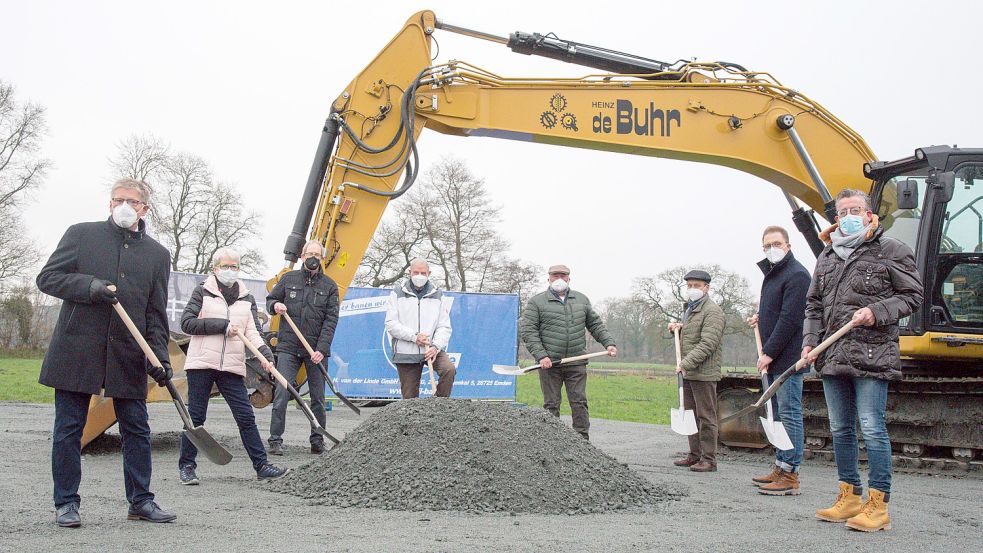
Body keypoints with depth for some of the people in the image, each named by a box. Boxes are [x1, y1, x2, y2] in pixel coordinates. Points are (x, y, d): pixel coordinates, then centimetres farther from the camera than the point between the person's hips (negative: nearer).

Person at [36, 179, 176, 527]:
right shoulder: (81, 234, 6)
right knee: (68, 430, 5)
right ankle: (66, 502, 17)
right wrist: (90, 286, -15)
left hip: (128, 356, 2)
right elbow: (47, 277, 3)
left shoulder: (158, 255, 10)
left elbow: (156, 314, 8)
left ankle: (140, 500, 17)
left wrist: (159, 356, -4)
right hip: (76, 351, -2)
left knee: (137, 430, 6)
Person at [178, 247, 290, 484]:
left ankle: (261, 466, 4)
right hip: (202, 363, -2)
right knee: (195, 416, 5)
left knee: (246, 417, 1)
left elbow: (253, 332, 4)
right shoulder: (203, 292, 4)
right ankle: (186, 466, 18)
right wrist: (223, 325, -12)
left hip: (232, 367, 2)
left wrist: (265, 354, -15)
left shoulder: (246, 298, 13)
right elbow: (186, 323, -6)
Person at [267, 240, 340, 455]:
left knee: (318, 397, 7)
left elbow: (331, 320, -2)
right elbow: (270, 299, 19)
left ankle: (317, 440, 18)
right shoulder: (289, 279, 7)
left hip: (316, 350, 0)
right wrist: (275, 306, -7)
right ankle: (275, 440, 0)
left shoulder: (329, 286, 4)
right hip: (288, 347, 0)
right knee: (281, 394, -8)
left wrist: (322, 349, -13)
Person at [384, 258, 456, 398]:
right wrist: (414, 336, -15)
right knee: (410, 397, 0)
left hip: (432, 349, 1)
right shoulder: (398, 293, 4)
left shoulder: (437, 295, 9)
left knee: (449, 369, -25)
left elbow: (444, 327, 4)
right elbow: (391, 324, -3)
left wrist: (436, 346, -14)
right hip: (405, 352, -1)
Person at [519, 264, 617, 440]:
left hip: (577, 363, 2)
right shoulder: (536, 302, 3)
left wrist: (609, 343, 6)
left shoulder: (582, 300, 15)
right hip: (549, 363, -2)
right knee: (551, 405, 3)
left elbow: (596, 325, 20)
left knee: (579, 403, 0)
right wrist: (541, 355, -14)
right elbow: (527, 330, -4)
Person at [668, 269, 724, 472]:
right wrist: (677, 329, 11)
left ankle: (709, 459, 1)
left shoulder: (712, 311, -11)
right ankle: (695, 455, 22)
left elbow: (707, 344, -20)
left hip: (704, 374, -9)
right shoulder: (689, 310, 19)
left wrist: (686, 363, -23)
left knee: (706, 417, -4)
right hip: (688, 373, 9)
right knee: (691, 415, 14)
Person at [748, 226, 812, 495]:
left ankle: (790, 475, -3)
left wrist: (769, 352, -18)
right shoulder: (772, 273, 18)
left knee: (789, 413, -7)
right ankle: (780, 467, 23)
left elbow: (790, 318, -19)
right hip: (773, 360, 10)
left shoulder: (796, 275, -12)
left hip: (787, 358, -10)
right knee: (778, 414, 14)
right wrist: (761, 319, 13)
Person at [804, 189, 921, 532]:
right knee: (840, 430, 11)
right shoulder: (826, 256, 17)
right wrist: (810, 342, 6)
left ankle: (878, 504, 1)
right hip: (832, 357, 6)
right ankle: (850, 497, 22)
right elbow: (813, 305, 19)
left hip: (872, 356, -6)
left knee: (872, 429, -7)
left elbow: (912, 295, 1)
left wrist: (877, 312, -15)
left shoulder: (891, 250, 2)